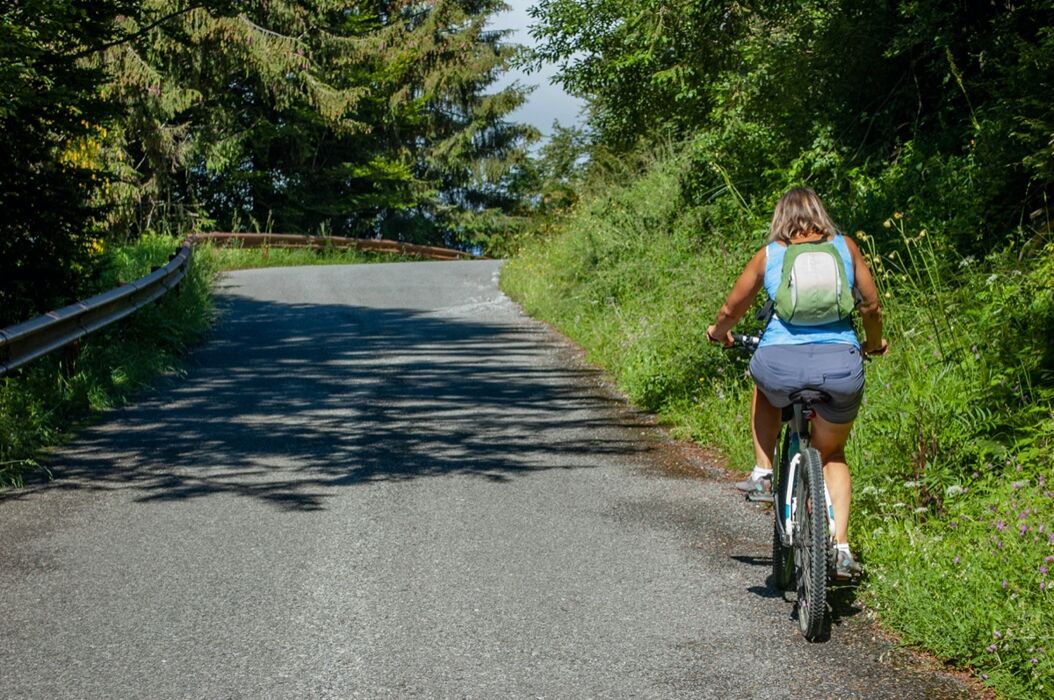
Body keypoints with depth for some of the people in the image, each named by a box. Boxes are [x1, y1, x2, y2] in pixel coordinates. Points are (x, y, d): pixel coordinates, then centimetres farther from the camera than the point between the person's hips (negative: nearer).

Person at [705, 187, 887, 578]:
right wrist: (874, 343, 40)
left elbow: (731, 310, 22)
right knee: (831, 453, 25)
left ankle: (763, 472, 26)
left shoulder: (768, 255, 13)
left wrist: (719, 333, 44)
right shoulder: (845, 247, 14)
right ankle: (840, 545, 11)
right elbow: (872, 307, 20)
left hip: (782, 363, -1)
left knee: (765, 385, 38)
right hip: (841, 366, 1)